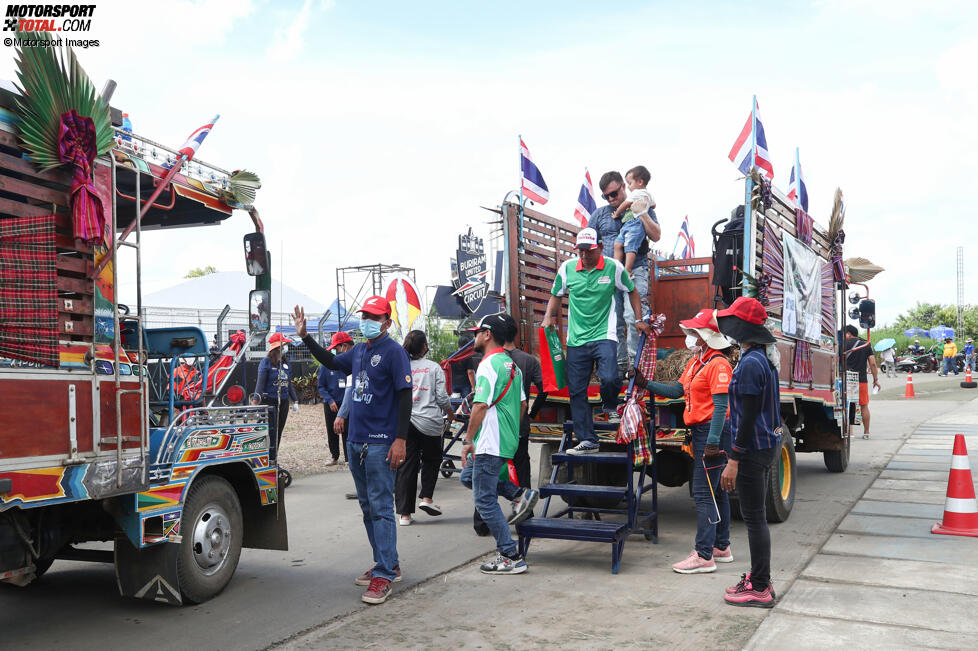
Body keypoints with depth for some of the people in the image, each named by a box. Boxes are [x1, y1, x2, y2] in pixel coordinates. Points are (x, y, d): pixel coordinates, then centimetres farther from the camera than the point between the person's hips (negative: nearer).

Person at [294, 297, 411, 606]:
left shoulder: (394, 352, -9)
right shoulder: (358, 351, 14)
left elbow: (405, 396, -13)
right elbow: (331, 362, 32)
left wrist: (400, 440, -19)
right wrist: (305, 336, 25)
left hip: (380, 444, -9)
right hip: (355, 441, 9)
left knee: (381, 507, -8)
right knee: (367, 507, 14)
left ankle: (384, 575, -5)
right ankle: (388, 564, 24)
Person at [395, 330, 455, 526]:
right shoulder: (434, 368, 0)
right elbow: (442, 397, 0)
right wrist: (450, 414, 18)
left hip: (403, 422, 2)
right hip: (429, 422, -2)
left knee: (406, 466, 5)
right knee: (432, 459, 20)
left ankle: (404, 513, 6)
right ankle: (427, 498, 7)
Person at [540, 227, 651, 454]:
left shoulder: (613, 267, -1)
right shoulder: (567, 268, 4)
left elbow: (632, 291, 14)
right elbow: (556, 295, 19)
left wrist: (639, 320, 11)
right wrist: (548, 316, 4)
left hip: (604, 335, -3)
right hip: (576, 340, 3)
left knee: (609, 378, -24)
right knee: (576, 391, 1)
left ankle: (610, 406, 13)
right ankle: (587, 441, 12)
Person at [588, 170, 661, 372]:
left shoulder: (643, 209, 10)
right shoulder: (599, 214, 16)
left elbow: (656, 236, -2)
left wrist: (641, 212, -10)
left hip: (636, 271, -3)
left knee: (633, 317, -18)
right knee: (613, 322, 3)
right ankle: (619, 363, 12)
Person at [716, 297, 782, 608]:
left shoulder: (750, 363, -19)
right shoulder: (764, 360, 12)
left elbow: (748, 416, -22)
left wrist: (734, 460, -20)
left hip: (753, 450, -10)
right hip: (769, 445, 10)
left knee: (754, 518, -4)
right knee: (756, 516, 17)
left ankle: (760, 589, 3)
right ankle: (759, 578, 27)